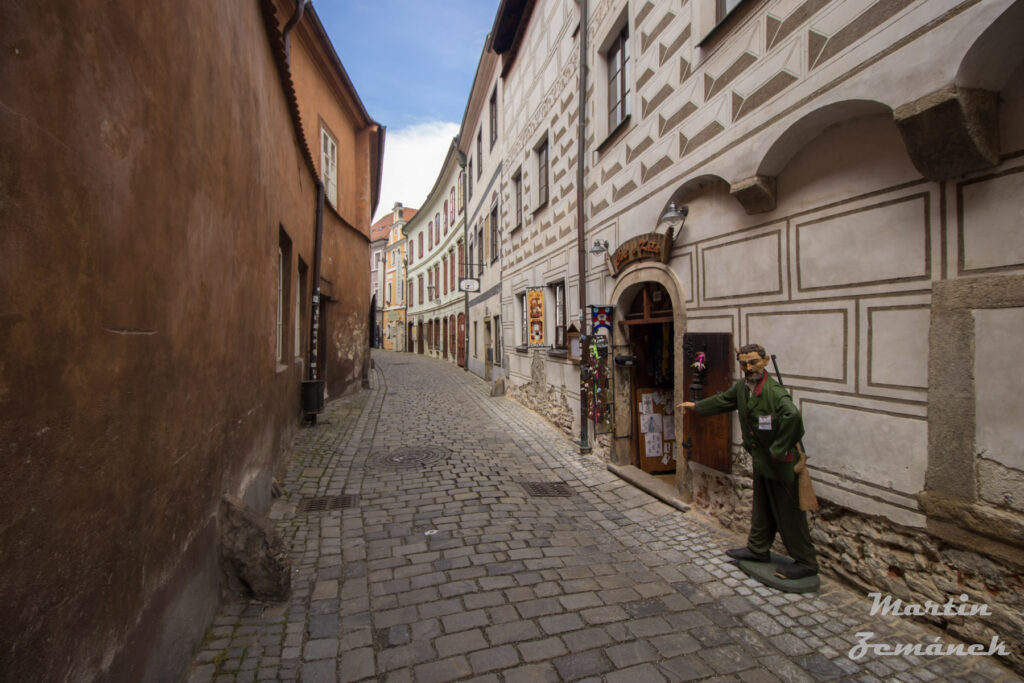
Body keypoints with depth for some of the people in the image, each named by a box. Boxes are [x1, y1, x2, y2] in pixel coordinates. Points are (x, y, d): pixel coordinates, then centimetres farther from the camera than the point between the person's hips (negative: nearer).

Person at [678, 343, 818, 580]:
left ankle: (806, 562, 20)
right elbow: (723, 400, 21)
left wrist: (778, 450, -33)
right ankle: (758, 549, 36)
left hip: (780, 462, -8)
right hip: (760, 460, 9)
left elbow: (792, 415, -40)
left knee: (789, 512, 4)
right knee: (762, 508, 21)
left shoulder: (774, 391, -25)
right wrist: (695, 406, 31)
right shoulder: (741, 387, 3)